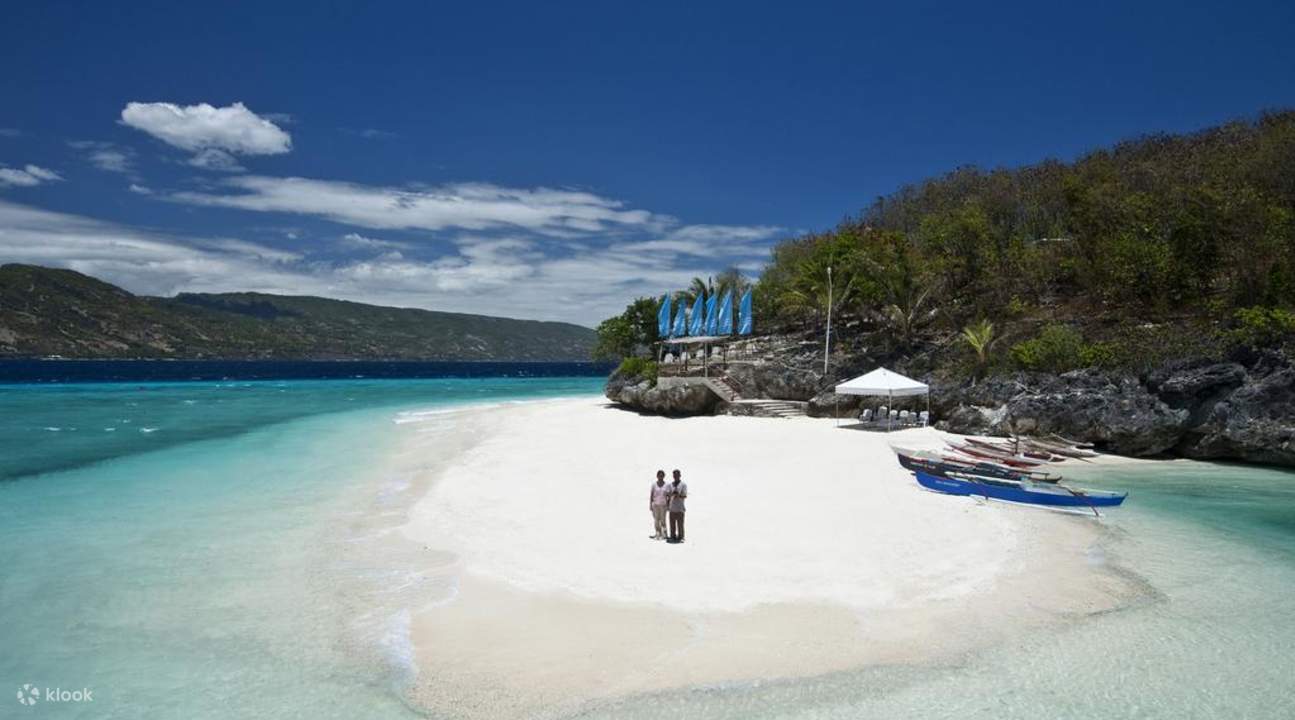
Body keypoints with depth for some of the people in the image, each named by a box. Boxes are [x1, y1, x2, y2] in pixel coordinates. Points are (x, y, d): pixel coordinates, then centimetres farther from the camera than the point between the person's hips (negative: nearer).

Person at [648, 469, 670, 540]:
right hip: (655, 504, 1)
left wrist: (668, 505, -3)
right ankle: (658, 534, 6)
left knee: (663, 520, -6)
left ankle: (663, 534, 3)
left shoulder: (667, 485, 1)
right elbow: (651, 495, 3)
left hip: (663, 505, -1)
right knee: (656, 520, 0)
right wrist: (650, 505, -2)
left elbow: (669, 496, 3)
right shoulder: (654, 484, 2)